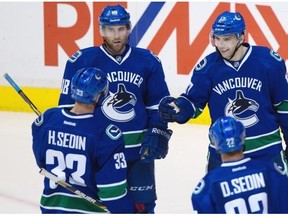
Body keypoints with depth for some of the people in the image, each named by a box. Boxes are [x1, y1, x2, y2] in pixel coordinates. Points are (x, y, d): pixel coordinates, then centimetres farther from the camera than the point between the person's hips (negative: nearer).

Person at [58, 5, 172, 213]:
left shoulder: (148, 61, 2)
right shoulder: (82, 61, -6)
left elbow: (158, 103, 11)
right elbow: (68, 106, 0)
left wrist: (158, 133, 1)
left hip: (139, 149, 2)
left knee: (143, 203, 8)